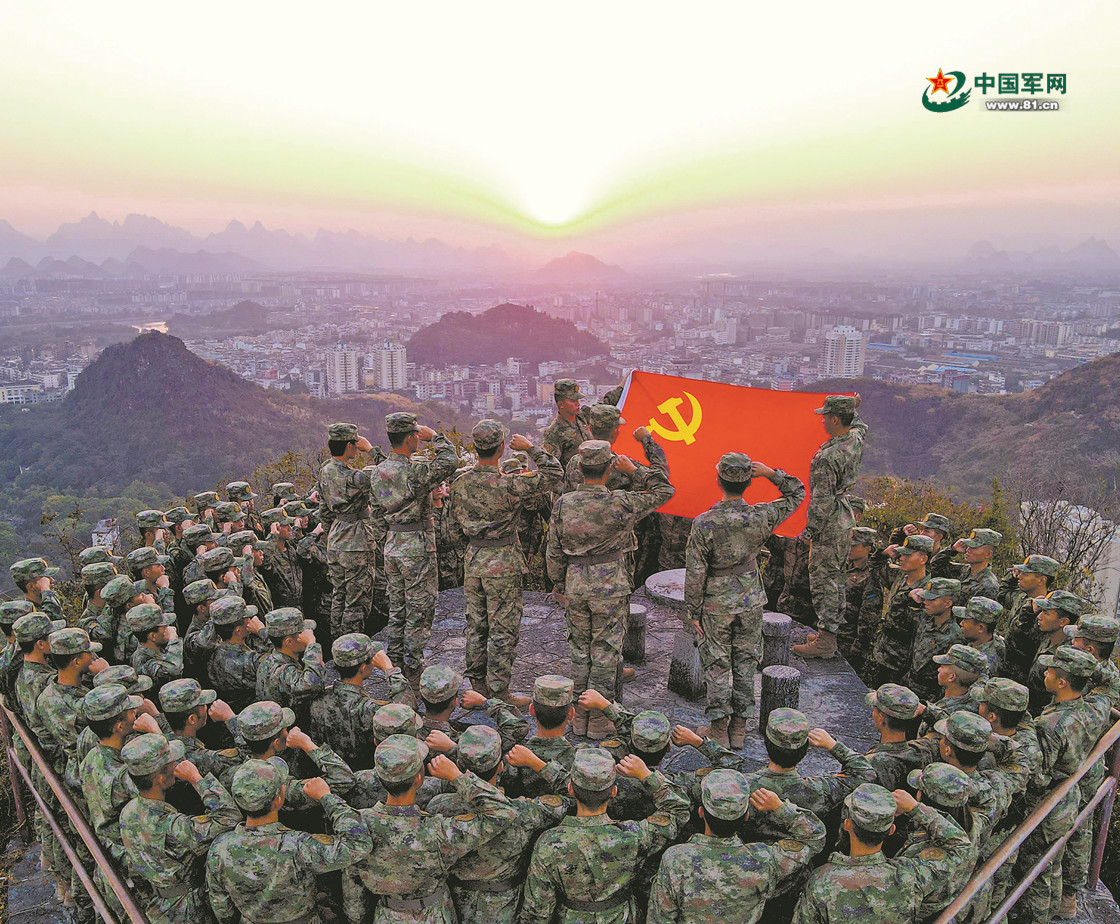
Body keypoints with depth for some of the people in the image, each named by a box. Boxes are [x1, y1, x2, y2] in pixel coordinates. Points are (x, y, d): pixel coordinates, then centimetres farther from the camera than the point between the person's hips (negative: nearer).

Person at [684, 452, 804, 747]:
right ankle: (739, 727, 24)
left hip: (717, 604, -2)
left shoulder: (704, 524, -20)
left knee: (717, 665, 11)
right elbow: (797, 494, 5)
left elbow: (695, 574, -15)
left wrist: (693, 612, -3)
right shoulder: (761, 517, -13)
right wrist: (770, 473, -8)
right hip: (751, 601, 2)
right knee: (745, 662, 15)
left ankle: (719, 729, 18)